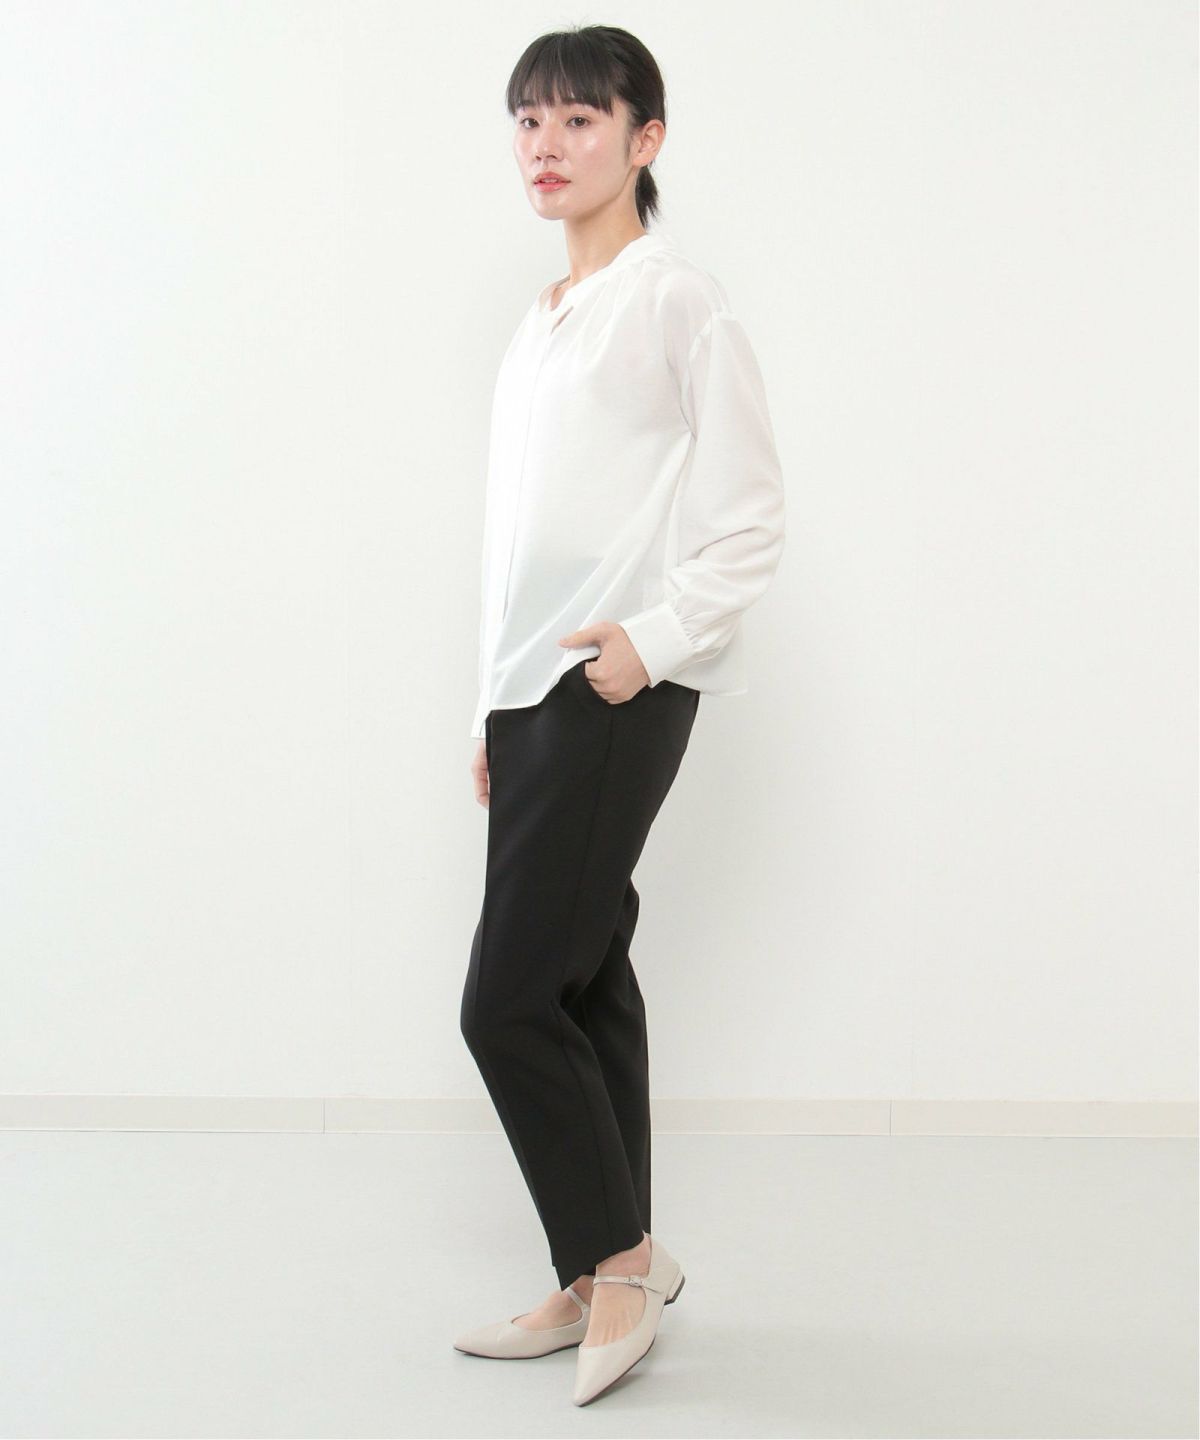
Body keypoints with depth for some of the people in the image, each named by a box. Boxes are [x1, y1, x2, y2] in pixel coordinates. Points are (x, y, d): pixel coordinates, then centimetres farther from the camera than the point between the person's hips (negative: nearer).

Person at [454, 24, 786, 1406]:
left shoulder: (678, 300, -5)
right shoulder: (540, 326, 18)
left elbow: (750, 521, -8)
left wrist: (654, 637, -20)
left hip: (618, 689, -8)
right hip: (531, 690, 8)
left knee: (509, 996, -9)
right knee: (583, 985, 11)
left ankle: (624, 1253, 8)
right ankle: (596, 1286, 20)